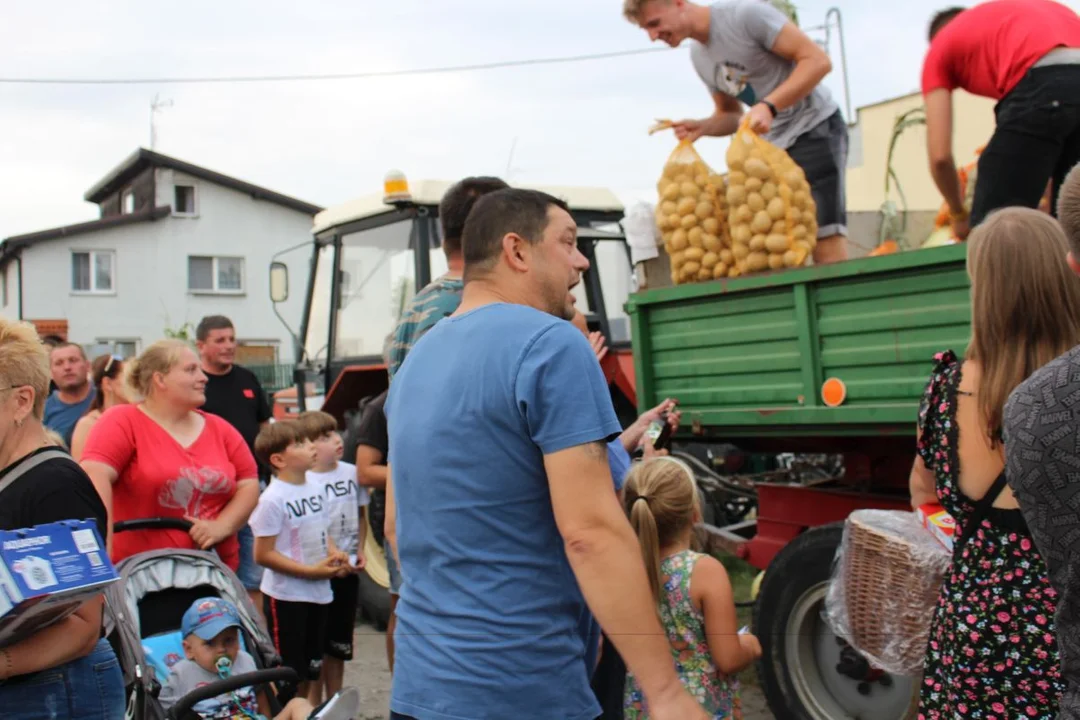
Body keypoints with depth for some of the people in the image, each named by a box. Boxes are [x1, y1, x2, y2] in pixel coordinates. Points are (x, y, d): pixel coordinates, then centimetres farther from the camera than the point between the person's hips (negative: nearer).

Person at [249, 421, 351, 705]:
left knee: (310, 669, 19)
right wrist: (311, 571, -20)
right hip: (286, 596, -7)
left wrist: (335, 555, -3)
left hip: (318, 592, 7)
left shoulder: (316, 490, 5)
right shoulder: (273, 499, -17)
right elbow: (263, 554, -18)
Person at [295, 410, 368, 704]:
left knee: (338, 644, 16)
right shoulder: (303, 482, -16)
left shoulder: (351, 473, 1)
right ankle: (314, 705, 17)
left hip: (348, 570, 5)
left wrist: (360, 551, 4)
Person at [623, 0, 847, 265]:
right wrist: (701, 127, -3)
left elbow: (818, 61, -18)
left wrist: (768, 106, -28)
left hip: (814, 128, -7)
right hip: (773, 144, 8)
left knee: (826, 242, -17)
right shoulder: (698, 56, 8)